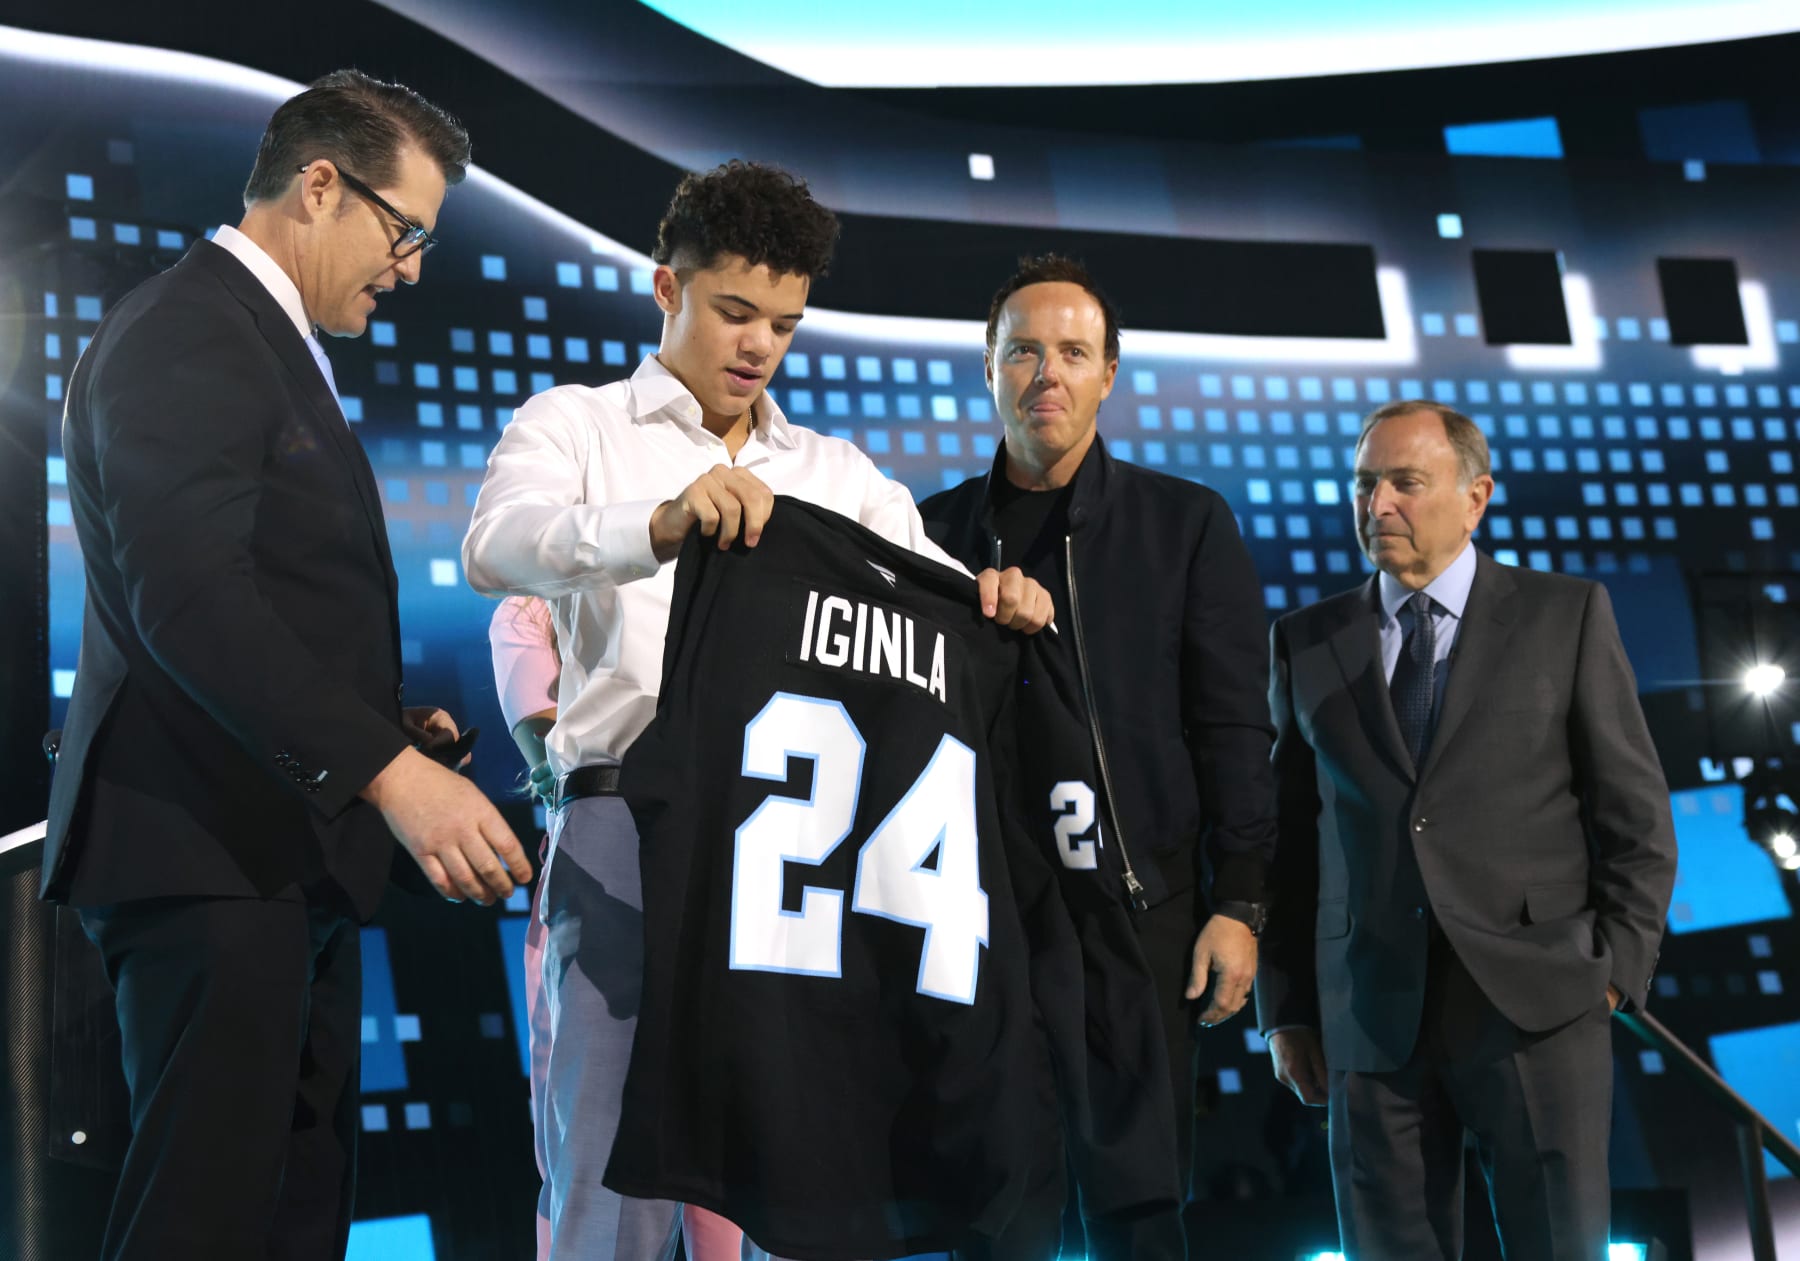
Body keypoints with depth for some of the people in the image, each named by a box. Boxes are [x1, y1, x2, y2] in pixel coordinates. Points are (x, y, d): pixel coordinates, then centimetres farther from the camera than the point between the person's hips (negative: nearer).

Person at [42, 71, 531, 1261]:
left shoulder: (273, 344, 21)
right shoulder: (185, 334, -11)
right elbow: (188, 599, -24)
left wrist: (388, 724, 9)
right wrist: (389, 770, -28)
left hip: (286, 852, 10)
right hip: (211, 853, -10)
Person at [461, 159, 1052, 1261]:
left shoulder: (839, 473, 21)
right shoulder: (576, 425, 9)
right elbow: (497, 547, -12)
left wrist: (1001, 603, -13)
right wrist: (660, 524, -32)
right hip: (634, 819, -3)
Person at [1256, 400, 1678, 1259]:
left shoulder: (1567, 616, 5)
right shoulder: (1306, 642, 9)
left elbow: (1636, 813, 4)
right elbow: (1287, 832, 10)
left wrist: (1616, 968, -3)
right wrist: (1285, 1008, 7)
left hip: (1536, 1005, -1)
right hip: (1371, 1022, 2)